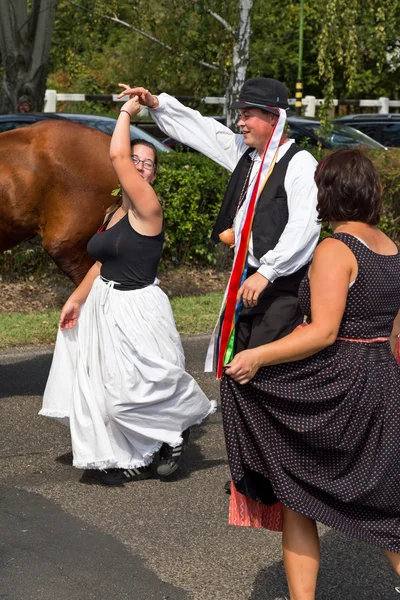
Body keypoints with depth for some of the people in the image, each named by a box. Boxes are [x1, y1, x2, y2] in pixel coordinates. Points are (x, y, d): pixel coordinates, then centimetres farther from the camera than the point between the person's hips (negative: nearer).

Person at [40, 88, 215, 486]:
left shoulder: (147, 208, -15)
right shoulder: (116, 213, 10)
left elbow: (115, 155, -24)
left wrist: (126, 113, -13)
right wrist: (77, 298, 10)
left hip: (136, 310, -8)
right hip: (105, 305, 9)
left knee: (140, 390, -5)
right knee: (109, 388, 11)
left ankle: (178, 427, 23)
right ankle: (133, 460, 24)